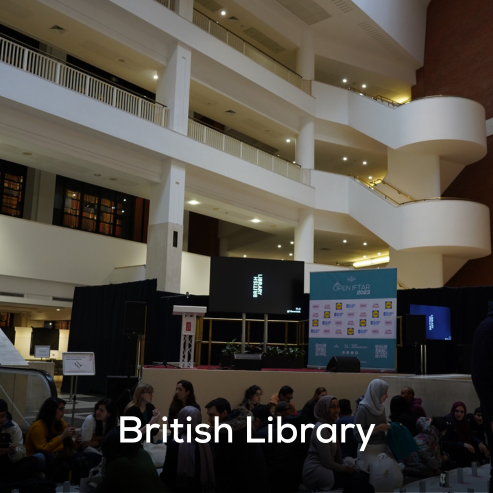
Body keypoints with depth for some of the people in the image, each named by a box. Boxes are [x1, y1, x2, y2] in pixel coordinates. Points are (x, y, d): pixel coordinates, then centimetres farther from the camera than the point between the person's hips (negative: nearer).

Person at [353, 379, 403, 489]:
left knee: (398, 478, -14)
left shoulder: (381, 408, 10)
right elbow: (357, 435, -16)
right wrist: (377, 428, -17)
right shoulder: (362, 409, -13)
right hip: (368, 450, -6)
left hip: (383, 448, 7)